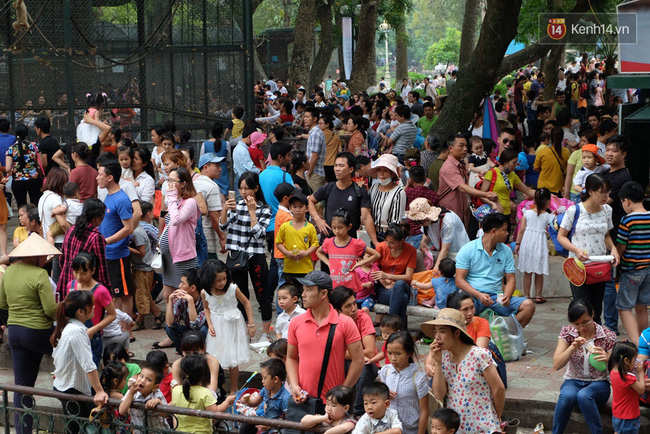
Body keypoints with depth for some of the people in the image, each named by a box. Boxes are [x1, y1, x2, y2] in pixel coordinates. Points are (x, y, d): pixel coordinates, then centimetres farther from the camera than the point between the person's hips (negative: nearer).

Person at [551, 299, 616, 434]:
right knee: (567, 395, -35)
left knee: (583, 395, -37)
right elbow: (556, 365, -8)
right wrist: (573, 347, -23)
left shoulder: (608, 337, -5)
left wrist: (607, 360, -28)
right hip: (573, 382, 1)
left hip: (598, 384, -1)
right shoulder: (567, 332, -1)